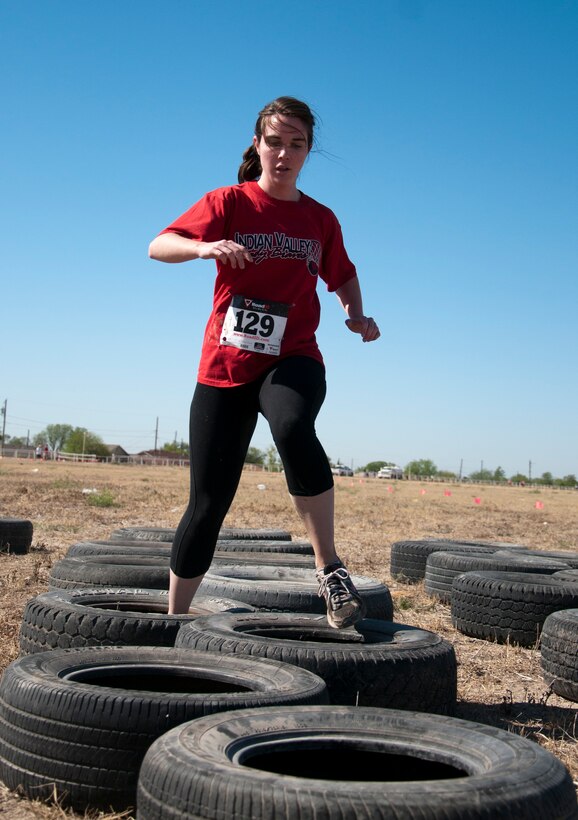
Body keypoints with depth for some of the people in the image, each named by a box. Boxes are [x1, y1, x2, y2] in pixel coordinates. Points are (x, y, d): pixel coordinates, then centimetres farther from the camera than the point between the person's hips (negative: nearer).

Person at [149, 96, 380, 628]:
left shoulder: (321, 220, 10)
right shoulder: (229, 203, 1)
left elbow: (343, 276, 27)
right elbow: (158, 247, -10)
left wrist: (357, 316, 6)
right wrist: (205, 246, -31)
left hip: (293, 360, 1)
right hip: (225, 364, 0)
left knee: (294, 429, -37)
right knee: (209, 502, 0)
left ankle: (329, 568, -26)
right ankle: (175, 618, 17)